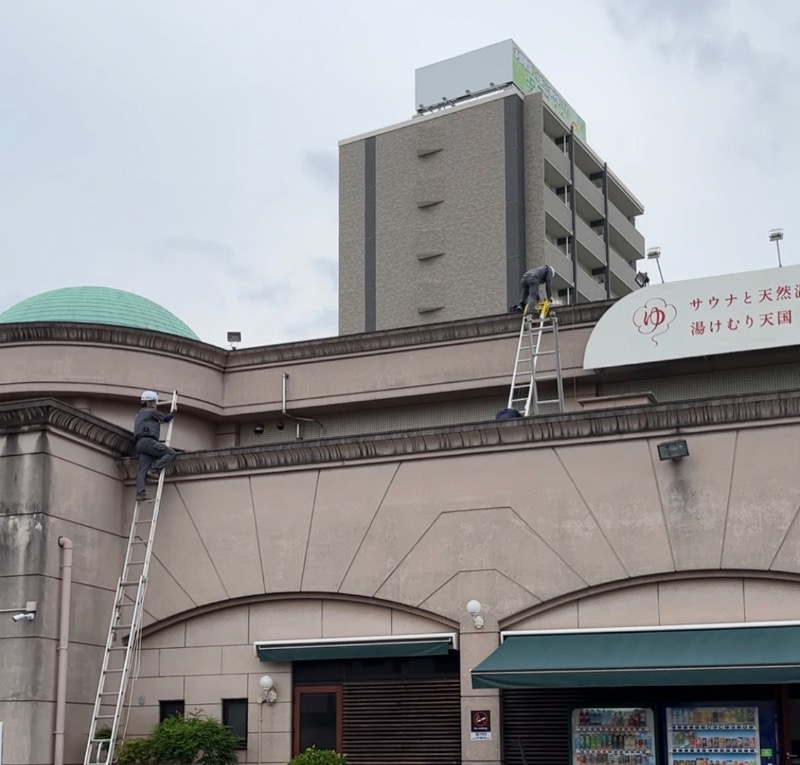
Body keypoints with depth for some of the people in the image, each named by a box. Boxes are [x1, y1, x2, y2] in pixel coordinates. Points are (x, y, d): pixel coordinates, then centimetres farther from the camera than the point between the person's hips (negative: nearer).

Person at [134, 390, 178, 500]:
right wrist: (174, 411, 30)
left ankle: (140, 493, -18)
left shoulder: (139, 415, 31)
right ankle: (154, 469, -19)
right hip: (148, 441, -9)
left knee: (142, 470, -3)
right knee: (171, 453, -9)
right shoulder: (151, 412, 5)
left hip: (140, 444, 9)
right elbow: (166, 418, 13)